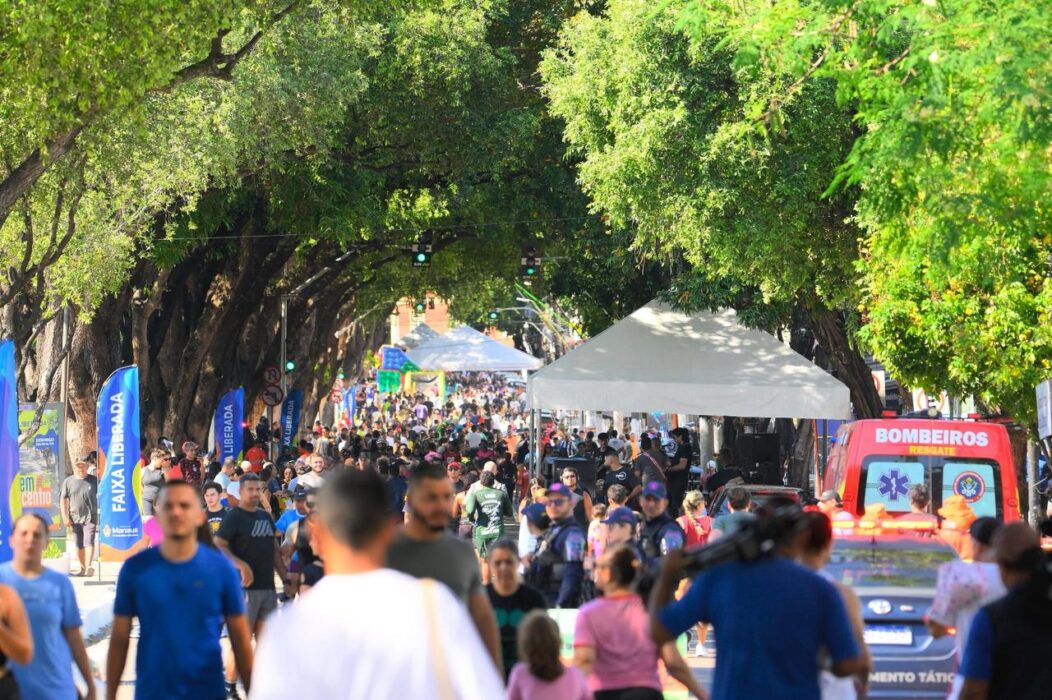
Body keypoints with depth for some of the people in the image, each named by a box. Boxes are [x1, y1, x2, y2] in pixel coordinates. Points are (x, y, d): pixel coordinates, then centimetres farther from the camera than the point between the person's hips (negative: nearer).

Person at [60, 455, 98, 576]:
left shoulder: (94, 480, 5)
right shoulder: (68, 481, 6)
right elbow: (63, 499, 7)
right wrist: (65, 517, -1)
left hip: (90, 517, -2)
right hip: (75, 518, 2)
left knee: (89, 542, -16)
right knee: (79, 545, 8)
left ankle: (88, 566, -25)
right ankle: (82, 569, 17)